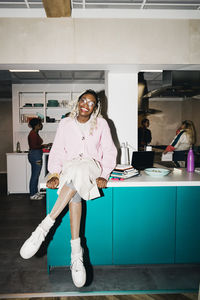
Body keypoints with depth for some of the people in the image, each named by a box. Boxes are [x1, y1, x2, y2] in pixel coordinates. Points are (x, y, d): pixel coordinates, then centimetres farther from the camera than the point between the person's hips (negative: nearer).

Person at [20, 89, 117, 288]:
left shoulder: (101, 124, 8)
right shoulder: (66, 123, 10)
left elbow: (109, 151, 5)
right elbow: (57, 151, 6)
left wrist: (103, 175, -10)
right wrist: (55, 174, -10)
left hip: (91, 166, -1)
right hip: (69, 167, 1)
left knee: (78, 172, -38)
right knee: (75, 191, -34)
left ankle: (44, 227, -37)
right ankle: (76, 253, -34)